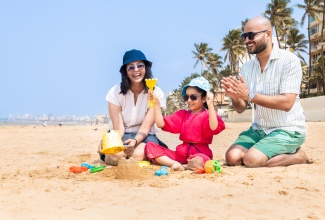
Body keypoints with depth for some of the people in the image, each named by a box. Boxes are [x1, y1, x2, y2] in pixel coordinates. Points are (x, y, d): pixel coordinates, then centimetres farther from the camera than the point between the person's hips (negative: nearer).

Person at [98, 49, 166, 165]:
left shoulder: (156, 94, -11)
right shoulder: (115, 93, -10)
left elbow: (145, 127, -17)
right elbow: (118, 128, -14)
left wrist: (135, 141, -38)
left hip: (145, 136, 0)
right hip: (123, 136, 0)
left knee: (138, 154, -34)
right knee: (115, 155, -33)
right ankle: (106, 155, 5)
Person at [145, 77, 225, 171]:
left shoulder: (207, 115, -3)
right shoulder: (182, 114, 14)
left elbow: (214, 128, -26)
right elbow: (161, 123, 8)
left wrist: (210, 105, -31)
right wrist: (156, 103, 0)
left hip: (199, 153, -6)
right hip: (181, 153, 6)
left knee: (200, 160, -44)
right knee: (150, 146, -8)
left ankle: (182, 166, -14)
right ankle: (175, 164, -25)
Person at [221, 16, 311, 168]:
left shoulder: (289, 60, -13)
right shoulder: (246, 68, 5)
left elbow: (286, 103, -22)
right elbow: (240, 108, 4)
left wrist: (250, 95, -26)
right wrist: (234, 96, -19)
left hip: (287, 130, -6)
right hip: (259, 129, 6)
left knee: (252, 159, -26)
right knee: (232, 157, -14)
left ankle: (297, 156, 1)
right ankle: (282, 154, 6)